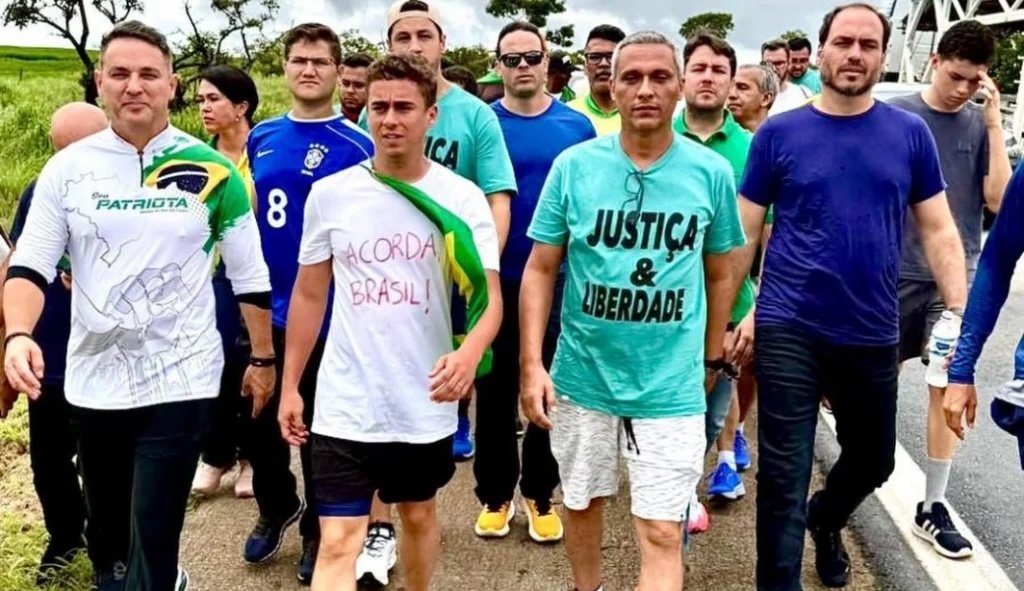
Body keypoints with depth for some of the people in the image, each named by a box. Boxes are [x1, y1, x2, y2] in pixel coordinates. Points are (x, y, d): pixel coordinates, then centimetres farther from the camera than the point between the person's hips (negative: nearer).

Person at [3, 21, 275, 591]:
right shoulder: (67, 169, 0)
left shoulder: (212, 171, -4)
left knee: (152, 536, -2)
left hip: (180, 381, -3)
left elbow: (250, 276, 2)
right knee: (106, 529, 20)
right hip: (94, 380, 3)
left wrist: (262, 359, 4)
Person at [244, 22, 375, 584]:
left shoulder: (356, 146, -8)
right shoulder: (261, 137, 6)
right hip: (264, 307, 5)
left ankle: (318, 527, 30)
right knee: (259, 418, 15)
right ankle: (276, 506, 41)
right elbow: (248, 214, 16)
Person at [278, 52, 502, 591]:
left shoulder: (462, 198, -6)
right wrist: (290, 385, 8)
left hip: (426, 403, 0)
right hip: (345, 404, 0)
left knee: (419, 514, 21)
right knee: (338, 542, -2)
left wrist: (470, 353, -32)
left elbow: (488, 294, -11)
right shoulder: (329, 193, -1)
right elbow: (308, 295, 8)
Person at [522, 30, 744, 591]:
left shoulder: (712, 173, -5)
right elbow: (540, 269, -1)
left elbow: (721, 274, 7)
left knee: (662, 532, -1)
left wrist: (711, 360, 13)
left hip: (671, 386, -1)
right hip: (581, 376, 2)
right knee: (581, 501, 20)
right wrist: (532, 364, -7)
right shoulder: (573, 165, -6)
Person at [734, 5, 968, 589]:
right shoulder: (778, 133, -3)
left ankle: (826, 520, 54)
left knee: (873, 461, 23)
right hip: (788, 331, -3)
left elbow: (939, 230, 5)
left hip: (874, 334, 3)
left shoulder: (910, 133, 2)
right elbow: (744, 233, 1)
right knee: (784, 479, 1)